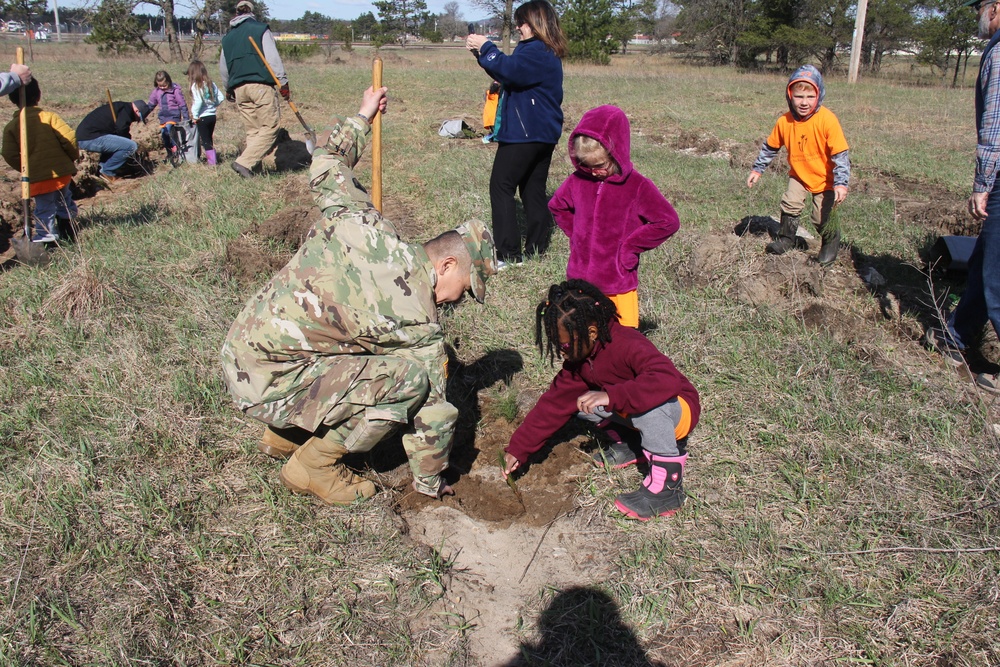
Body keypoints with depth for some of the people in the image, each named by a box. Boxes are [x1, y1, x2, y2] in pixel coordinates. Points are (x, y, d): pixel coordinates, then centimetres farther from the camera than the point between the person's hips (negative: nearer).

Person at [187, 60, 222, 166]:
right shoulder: (211, 84, 5)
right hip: (212, 116, 7)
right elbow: (220, 97, 6)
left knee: (205, 140, 1)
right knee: (209, 139, 18)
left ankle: (212, 160, -2)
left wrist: (195, 115, -15)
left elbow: (198, 101, -25)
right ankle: (212, 157, 21)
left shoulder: (196, 86, -14)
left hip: (202, 117, -7)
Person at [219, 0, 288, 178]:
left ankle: (253, 166, 7)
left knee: (252, 131, 12)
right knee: (270, 128, -4)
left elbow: (223, 68, 24)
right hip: (261, 85, -6)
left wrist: (228, 89, 37)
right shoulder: (261, 29, 2)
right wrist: (283, 83, -6)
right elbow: (273, 58, -7)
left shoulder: (228, 36, 19)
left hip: (239, 88, 6)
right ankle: (244, 162, -16)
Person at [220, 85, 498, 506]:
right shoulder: (420, 327, -16)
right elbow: (433, 414, -5)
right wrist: (429, 483, 11)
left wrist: (362, 117, 31)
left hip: (236, 353, 8)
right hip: (266, 385, -8)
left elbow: (326, 165, 16)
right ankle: (313, 465, 0)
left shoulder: (365, 225, -4)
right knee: (410, 378, -17)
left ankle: (286, 435, 27)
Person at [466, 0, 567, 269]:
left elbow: (509, 70, -30)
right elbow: (513, 72, 18)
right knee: (534, 190, 12)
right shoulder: (547, 52, 16)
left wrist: (485, 47, -16)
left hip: (525, 134, -10)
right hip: (543, 133, 10)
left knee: (501, 187, -5)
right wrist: (483, 52, 6)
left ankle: (509, 254, -6)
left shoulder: (537, 52, -16)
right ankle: (536, 249, 16)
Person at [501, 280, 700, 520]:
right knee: (581, 403, -6)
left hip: (678, 410, -8)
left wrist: (611, 396, -51)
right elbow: (554, 404, -2)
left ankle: (668, 482, -26)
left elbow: (668, 379, -46)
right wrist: (518, 448, -6)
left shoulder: (627, 345, -31)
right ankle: (634, 445, 8)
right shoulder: (578, 359, -6)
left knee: (647, 401, -39)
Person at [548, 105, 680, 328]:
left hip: (619, 284, -4)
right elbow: (556, 206, 19)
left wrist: (630, 247, -13)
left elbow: (668, 222, -14)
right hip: (580, 281, 4)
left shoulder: (637, 186, -12)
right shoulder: (578, 181, 0)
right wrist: (576, 234, 7)